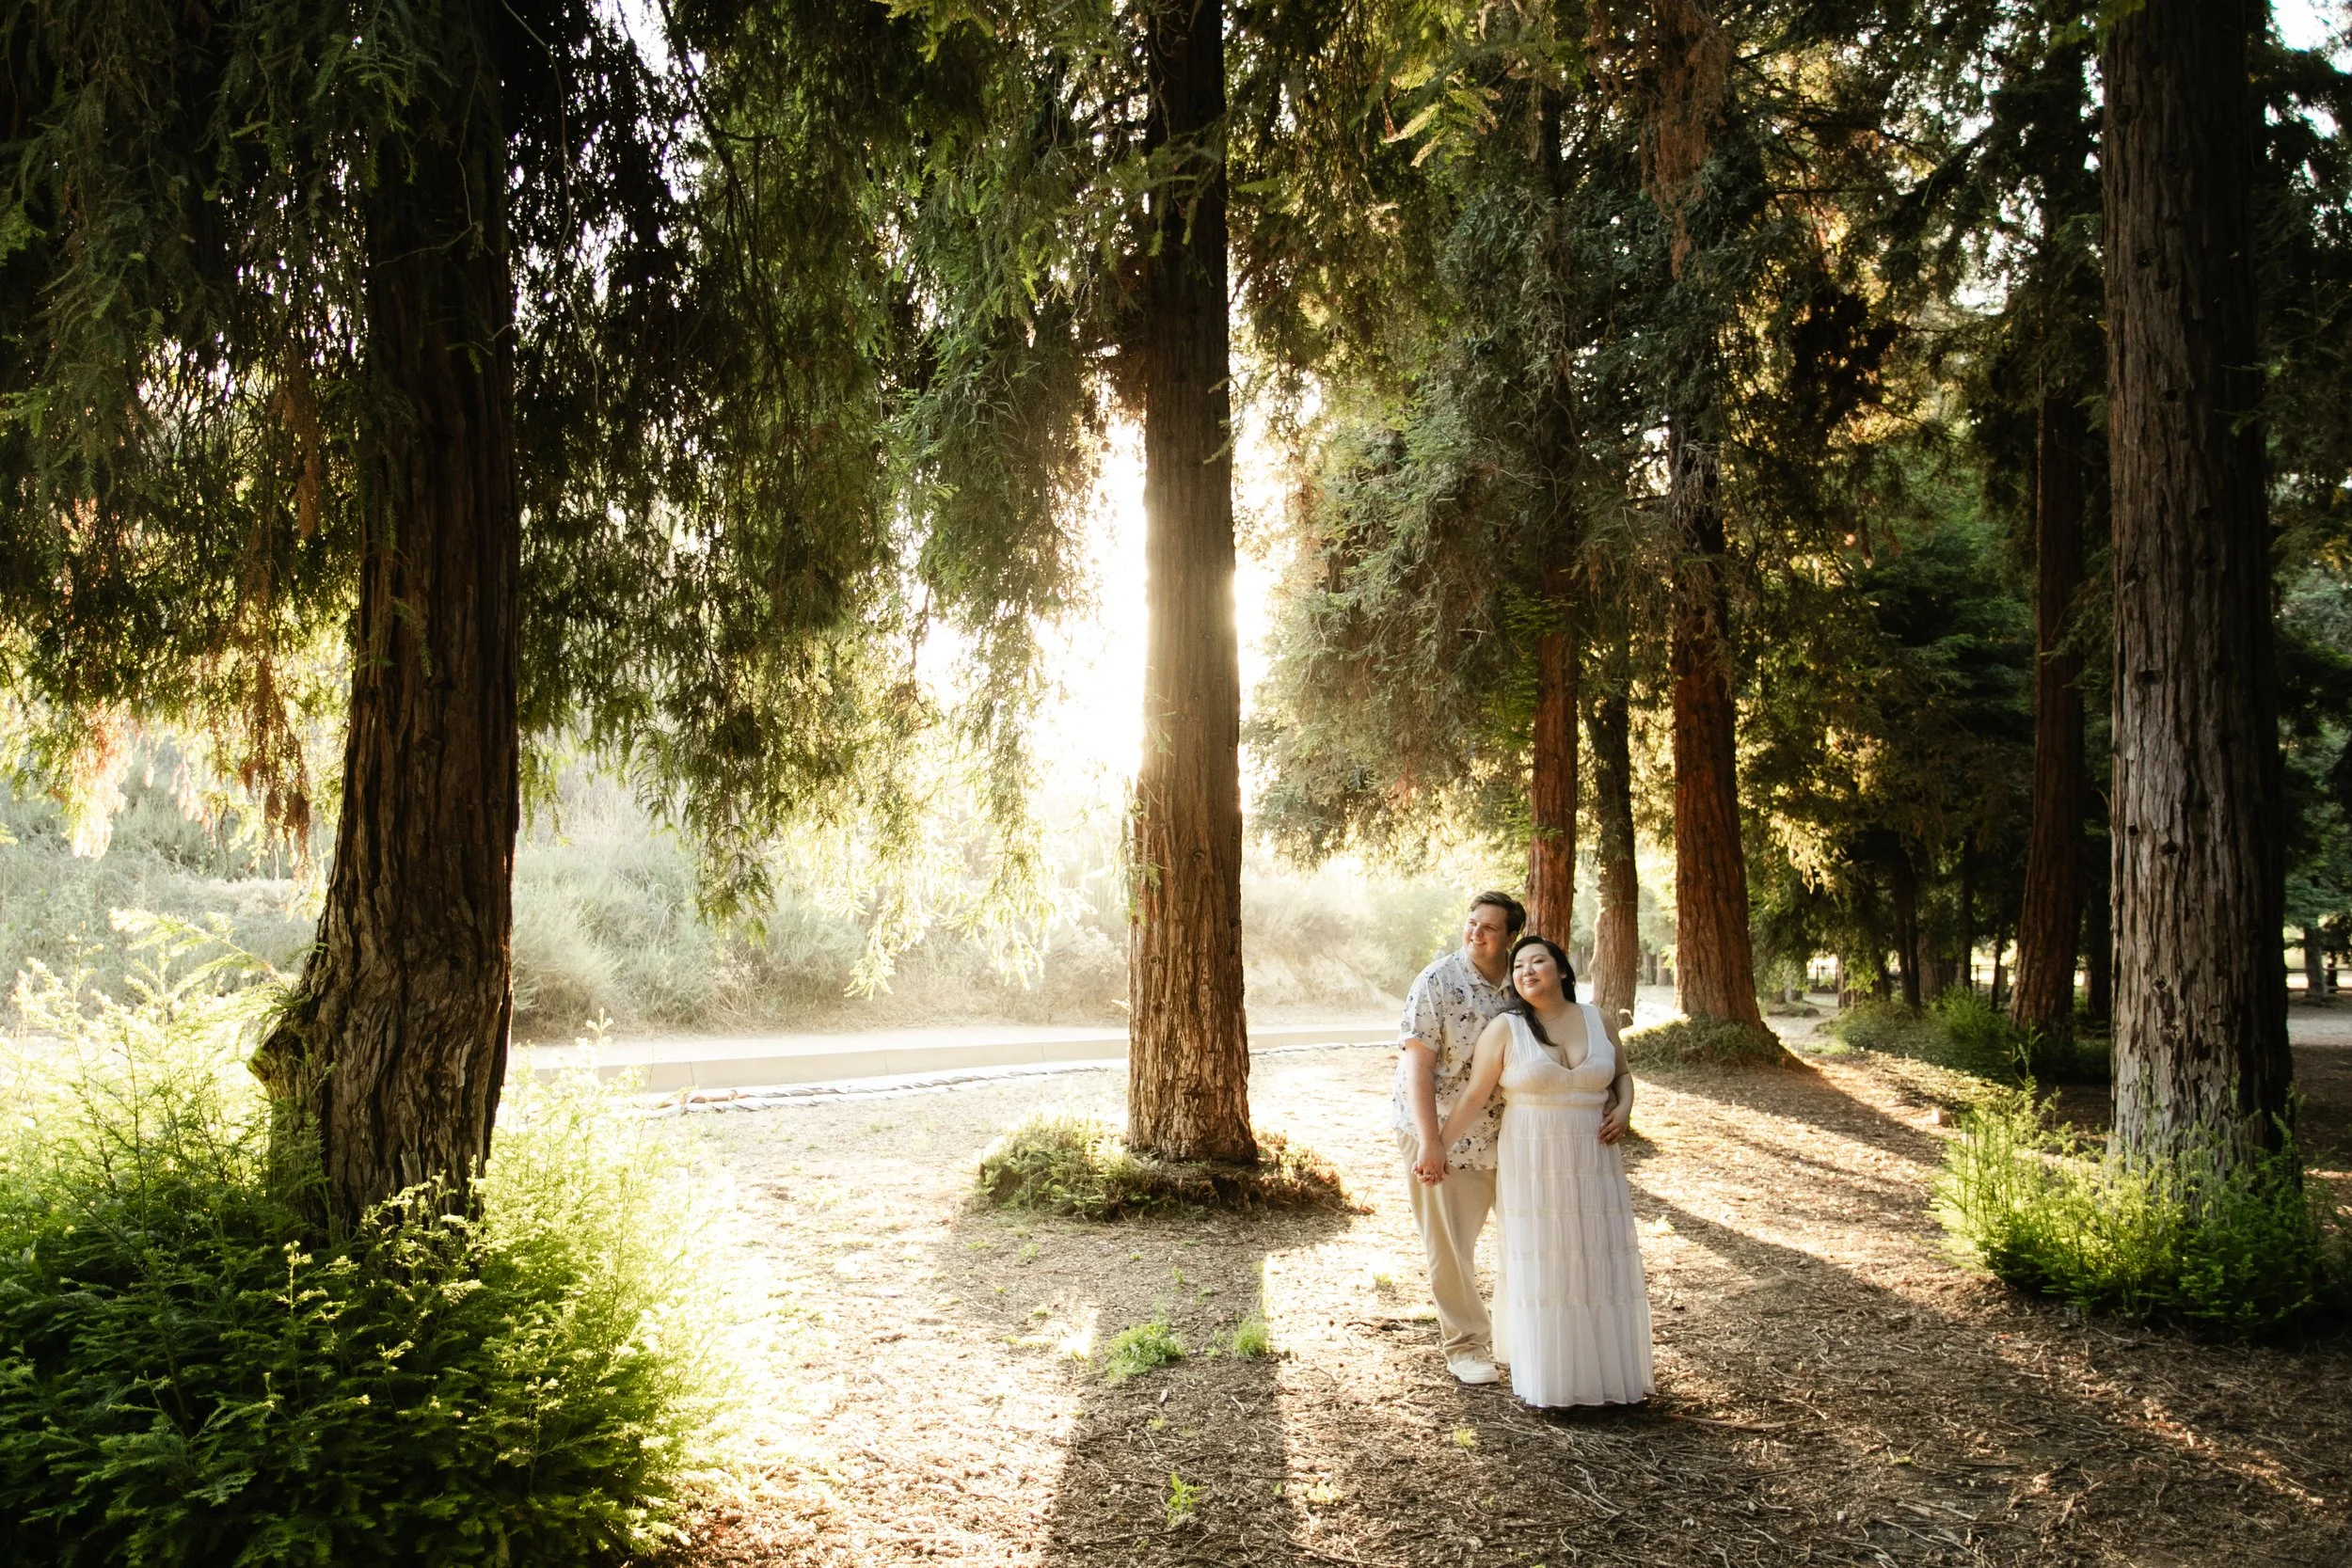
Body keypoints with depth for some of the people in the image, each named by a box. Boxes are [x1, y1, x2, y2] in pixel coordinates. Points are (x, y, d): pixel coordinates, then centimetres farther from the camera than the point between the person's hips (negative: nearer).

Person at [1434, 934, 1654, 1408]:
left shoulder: (1595, 1019, 3)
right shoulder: (1505, 1029, -7)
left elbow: (1622, 1073, 16)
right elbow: (1474, 1099, -4)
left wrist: (1624, 1109, -3)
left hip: (1593, 1163, 3)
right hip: (1532, 1166, -3)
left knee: (1600, 1261, 6)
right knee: (1538, 1267, 2)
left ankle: (1608, 1369, 19)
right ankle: (1545, 1377, 13)